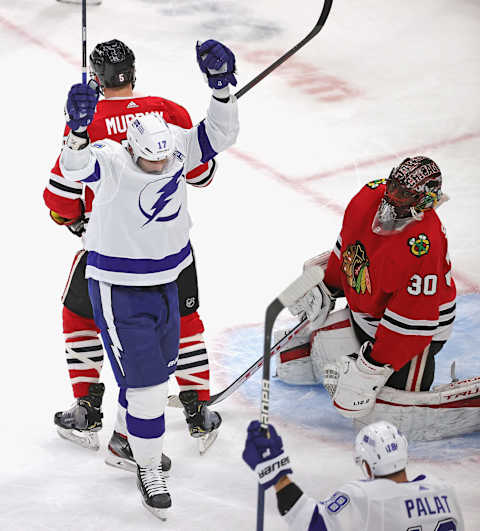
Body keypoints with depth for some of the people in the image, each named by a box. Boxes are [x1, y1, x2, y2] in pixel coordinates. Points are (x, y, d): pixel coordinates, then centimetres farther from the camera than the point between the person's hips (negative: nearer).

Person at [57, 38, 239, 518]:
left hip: (165, 282, 6)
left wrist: (221, 86, -27)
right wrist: (78, 132, -62)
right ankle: (148, 470, 14)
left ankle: (133, 439, 45)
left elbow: (220, 134, -11)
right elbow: (74, 170, -42)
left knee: (160, 368, 21)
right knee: (144, 382, -4)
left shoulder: (176, 149, -8)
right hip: (118, 289, -6)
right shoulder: (111, 161, -24)